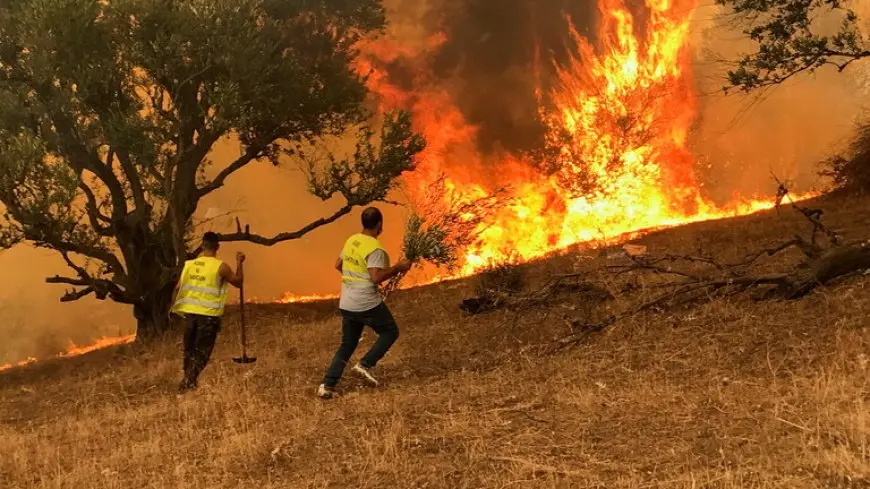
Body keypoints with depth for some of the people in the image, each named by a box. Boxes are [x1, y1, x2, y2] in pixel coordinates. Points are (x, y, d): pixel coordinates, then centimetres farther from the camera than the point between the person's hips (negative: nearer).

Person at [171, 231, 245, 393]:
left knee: (189, 349, 18)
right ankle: (187, 383, -10)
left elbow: (178, 287, 4)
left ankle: (189, 381, 28)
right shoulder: (221, 267, -10)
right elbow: (239, 282, 3)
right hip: (209, 315, -4)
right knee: (201, 352, 2)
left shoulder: (190, 264, 2)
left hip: (190, 312, 4)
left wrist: (175, 307, 17)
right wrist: (239, 263, 15)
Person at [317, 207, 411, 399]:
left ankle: (327, 386, 5)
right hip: (368, 304, -7)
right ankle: (365, 365, 2)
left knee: (347, 345, 15)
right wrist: (398, 268, -15)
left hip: (347, 304, 7)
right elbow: (376, 278, -25)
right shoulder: (375, 248, -17)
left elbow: (338, 265, 20)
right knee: (390, 332, 15)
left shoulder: (351, 241, 8)